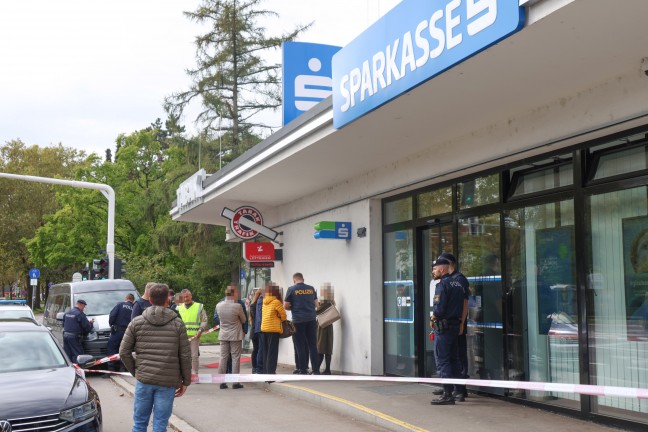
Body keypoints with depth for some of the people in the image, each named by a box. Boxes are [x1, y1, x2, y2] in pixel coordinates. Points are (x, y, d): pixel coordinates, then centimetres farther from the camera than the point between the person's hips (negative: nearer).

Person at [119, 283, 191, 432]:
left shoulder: (137, 322, 3)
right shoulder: (177, 324, -1)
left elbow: (124, 352, 2)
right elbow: (185, 356, -2)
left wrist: (135, 371, 14)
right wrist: (185, 381, 7)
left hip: (143, 380, 1)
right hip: (168, 382, -1)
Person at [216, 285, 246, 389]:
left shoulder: (218, 306, -5)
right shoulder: (237, 306, -17)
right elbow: (243, 320, -3)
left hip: (223, 335, 4)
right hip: (235, 335, -4)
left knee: (223, 357, 8)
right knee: (235, 358, 3)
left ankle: (222, 382, 10)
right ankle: (235, 382, 5)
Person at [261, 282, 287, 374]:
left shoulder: (264, 301, 7)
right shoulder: (276, 302, -12)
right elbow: (283, 315, -5)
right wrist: (280, 319, 14)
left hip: (264, 328, 7)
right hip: (273, 329, -7)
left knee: (266, 352, 13)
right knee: (272, 352, -4)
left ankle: (266, 372, 17)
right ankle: (271, 373, -7)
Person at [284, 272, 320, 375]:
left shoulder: (292, 289, -3)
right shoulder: (311, 289, 7)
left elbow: (286, 306, -1)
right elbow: (316, 304, 13)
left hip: (298, 320, -3)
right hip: (311, 319, 3)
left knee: (301, 346, 3)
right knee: (313, 345, 7)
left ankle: (303, 371, 4)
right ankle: (316, 371, 5)